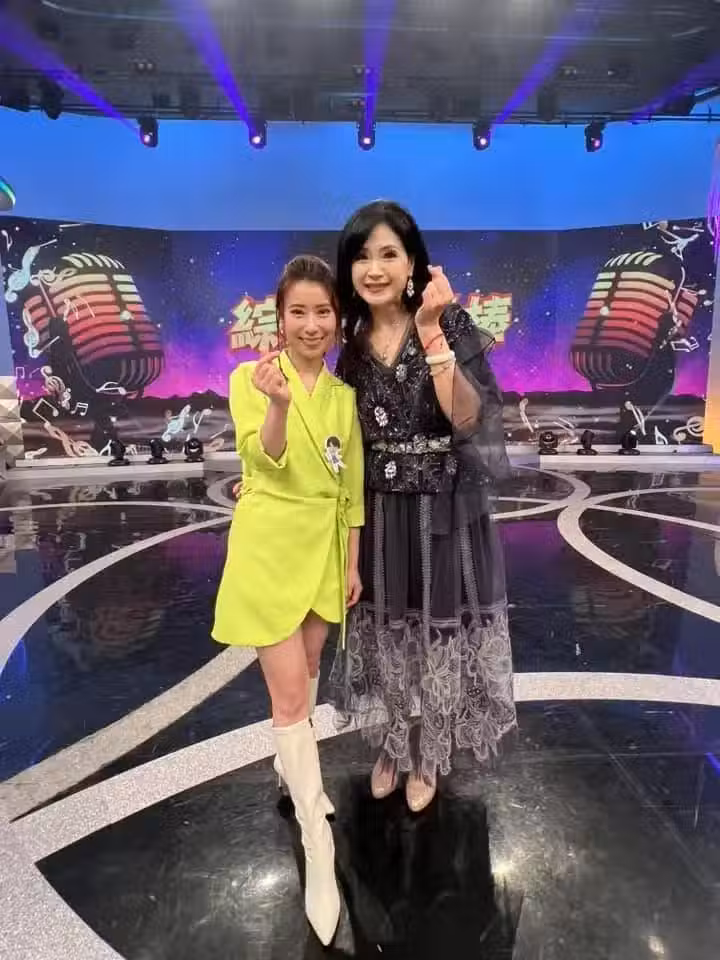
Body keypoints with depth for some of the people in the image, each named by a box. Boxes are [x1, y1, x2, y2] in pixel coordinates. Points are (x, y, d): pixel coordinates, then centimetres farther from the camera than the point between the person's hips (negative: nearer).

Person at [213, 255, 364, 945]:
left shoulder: (344, 393, 5)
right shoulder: (250, 377, -7)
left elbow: (351, 487, 8)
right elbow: (263, 460, -22)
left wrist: (353, 562, 8)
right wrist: (279, 404, -40)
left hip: (324, 548, 5)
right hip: (269, 546, -4)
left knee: (305, 674, 21)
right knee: (289, 695, -1)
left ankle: (291, 761, 48)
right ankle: (319, 849, 11)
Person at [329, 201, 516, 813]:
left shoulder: (449, 323, -9)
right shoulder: (351, 341, 3)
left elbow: (469, 420, -20)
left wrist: (431, 333, -28)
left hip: (442, 511, -3)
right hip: (375, 512, 4)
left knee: (437, 634, 11)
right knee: (383, 635, 16)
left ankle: (427, 757, 38)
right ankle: (391, 746, 43)